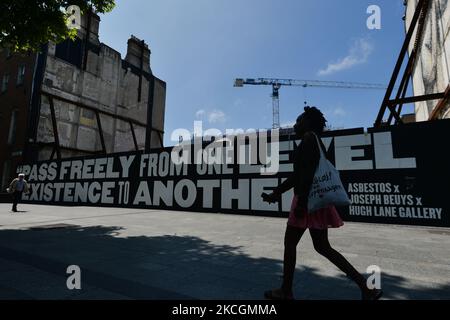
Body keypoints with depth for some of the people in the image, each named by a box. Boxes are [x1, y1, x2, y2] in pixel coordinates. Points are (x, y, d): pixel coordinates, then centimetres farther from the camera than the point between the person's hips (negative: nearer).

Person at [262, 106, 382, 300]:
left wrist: (301, 201, -24)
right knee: (322, 246, 13)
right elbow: (297, 176, 22)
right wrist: (276, 193, 22)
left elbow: (308, 172, -20)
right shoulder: (314, 141, 23)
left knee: (290, 243, 2)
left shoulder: (309, 137, -6)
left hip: (309, 199, -10)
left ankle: (286, 291, 15)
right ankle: (366, 286, 14)